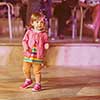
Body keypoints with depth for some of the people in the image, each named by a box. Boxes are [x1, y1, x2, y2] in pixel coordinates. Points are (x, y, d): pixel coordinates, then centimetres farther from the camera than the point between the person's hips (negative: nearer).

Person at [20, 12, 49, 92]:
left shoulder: (44, 34, -4)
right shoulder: (29, 32, 1)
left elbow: (46, 42, 4)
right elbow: (24, 40, 4)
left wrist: (46, 45, -18)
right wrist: (25, 47, -12)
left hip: (38, 56, -3)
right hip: (28, 55, 3)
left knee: (37, 71, 1)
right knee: (25, 69, 16)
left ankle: (38, 84, 20)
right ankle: (28, 80, 42)